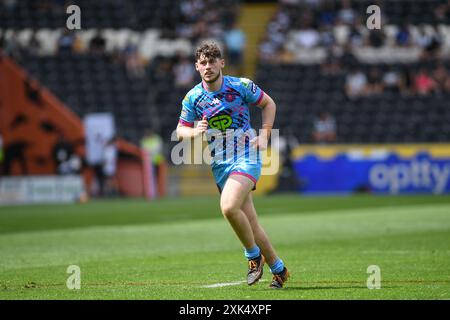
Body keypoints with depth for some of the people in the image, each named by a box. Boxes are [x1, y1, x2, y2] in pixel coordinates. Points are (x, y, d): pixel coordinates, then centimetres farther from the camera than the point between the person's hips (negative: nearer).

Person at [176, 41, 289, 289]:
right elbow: (180, 130, 10)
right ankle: (278, 269, 19)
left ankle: (254, 255, -4)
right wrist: (194, 132, -13)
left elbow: (268, 104, 9)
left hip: (246, 157, -4)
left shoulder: (241, 86, -5)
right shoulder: (192, 98, 0)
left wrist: (264, 135, -2)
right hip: (220, 164, 4)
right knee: (249, 223, 3)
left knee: (229, 207, -27)